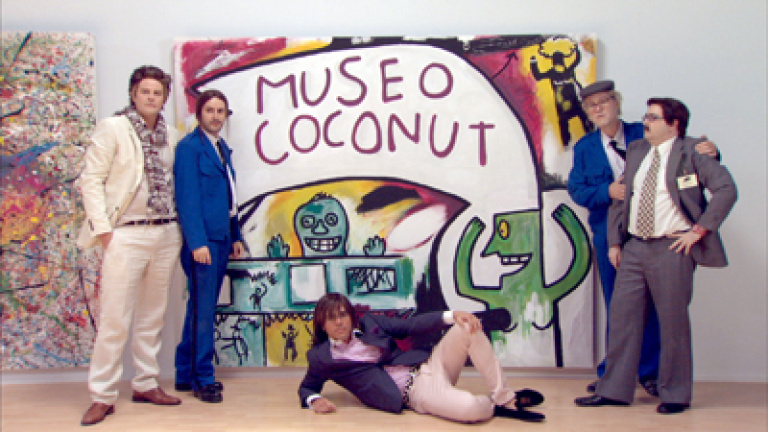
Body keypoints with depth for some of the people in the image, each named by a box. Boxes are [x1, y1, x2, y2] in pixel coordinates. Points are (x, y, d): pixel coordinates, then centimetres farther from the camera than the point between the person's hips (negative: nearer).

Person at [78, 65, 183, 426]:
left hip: (166, 234, 5)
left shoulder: (171, 135, 11)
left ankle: (146, 384, 24)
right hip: (126, 235, -5)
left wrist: (178, 224, 5)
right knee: (115, 318, -4)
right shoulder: (112, 128, -3)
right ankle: (102, 396, 5)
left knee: (152, 316, 12)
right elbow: (91, 180, -6)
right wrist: (102, 228, -12)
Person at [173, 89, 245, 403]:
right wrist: (197, 242, -20)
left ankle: (186, 375, 23)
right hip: (202, 239, -9)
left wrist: (236, 236, 15)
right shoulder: (189, 147, -8)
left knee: (201, 307, 13)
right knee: (203, 310, -3)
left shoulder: (222, 148, 17)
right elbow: (187, 198, -14)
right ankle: (202, 379, 8)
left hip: (221, 238, 9)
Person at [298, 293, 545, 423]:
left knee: (467, 328, -19)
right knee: (468, 408, -35)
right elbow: (306, 388, 18)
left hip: (429, 365, 5)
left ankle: (505, 397, -10)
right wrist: (314, 401, -8)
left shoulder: (369, 324, 11)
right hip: (415, 391, -5)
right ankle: (496, 406, 2)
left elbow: (410, 326, 8)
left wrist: (453, 316, -7)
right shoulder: (321, 357, 4)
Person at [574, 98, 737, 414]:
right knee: (622, 317, 6)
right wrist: (614, 242, 11)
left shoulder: (691, 151, -3)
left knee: (673, 323, 2)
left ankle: (675, 395, 17)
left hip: (672, 248, -6)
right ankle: (614, 390, 16)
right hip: (634, 247, 6)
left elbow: (726, 189, -10)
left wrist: (699, 230, -13)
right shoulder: (636, 150, 15)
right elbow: (620, 197, 18)